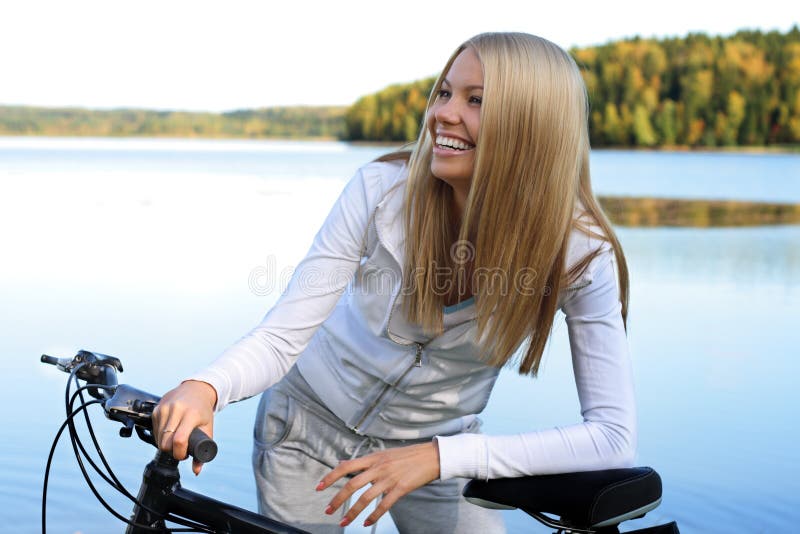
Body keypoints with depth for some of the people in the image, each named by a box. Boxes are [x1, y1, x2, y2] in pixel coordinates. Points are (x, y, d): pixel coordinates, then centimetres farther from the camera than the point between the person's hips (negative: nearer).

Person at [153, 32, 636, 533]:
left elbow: (615, 438, -29)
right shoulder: (382, 188, -25)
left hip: (441, 443, 1)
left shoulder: (580, 252, -24)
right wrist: (206, 388, -46)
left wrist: (438, 457, -35)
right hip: (312, 423, 0)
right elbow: (282, 335, -24)